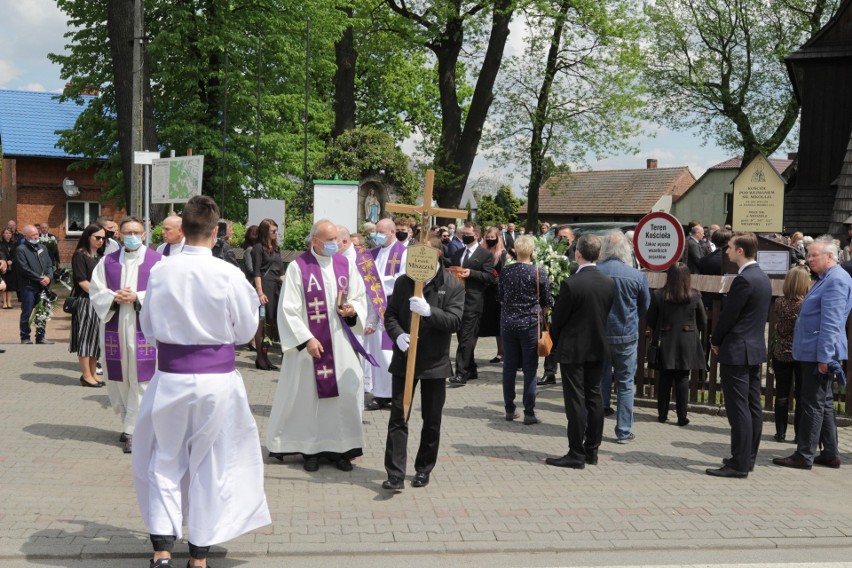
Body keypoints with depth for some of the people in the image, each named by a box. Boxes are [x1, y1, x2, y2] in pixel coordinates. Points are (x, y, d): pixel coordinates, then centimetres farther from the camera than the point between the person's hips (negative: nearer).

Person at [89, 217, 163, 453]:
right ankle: (129, 421, 29)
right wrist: (115, 298, -12)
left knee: (141, 380, -3)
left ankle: (132, 431, 4)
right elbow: (95, 291, 6)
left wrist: (138, 298, -17)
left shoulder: (157, 261, -1)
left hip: (144, 327, -3)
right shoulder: (108, 261, 9)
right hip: (115, 327, 3)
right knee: (117, 379, 10)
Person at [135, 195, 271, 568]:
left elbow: (148, 329, 5)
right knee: (209, 464, 13)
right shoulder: (229, 275, -13)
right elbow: (244, 331, -2)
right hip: (216, 377, -1)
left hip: (171, 376, 1)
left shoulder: (160, 272, -6)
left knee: (165, 461, 18)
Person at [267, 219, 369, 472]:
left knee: (345, 392, 3)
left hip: (340, 343, 4)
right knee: (309, 394, 3)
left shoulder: (345, 264, 6)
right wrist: (306, 339, -15)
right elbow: (288, 309, -9)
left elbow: (359, 297, 14)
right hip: (309, 343, -4)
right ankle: (311, 448, 16)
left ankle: (340, 447, 14)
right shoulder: (298, 267, -8)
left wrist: (353, 310, -8)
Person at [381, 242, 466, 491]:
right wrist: (397, 334, -14)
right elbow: (390, 314, 6)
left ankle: (424, 469, 25)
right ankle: (395, 474, 0)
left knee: (431, 421, 10)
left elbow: (454, 321, -14)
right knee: (398, 417, -2)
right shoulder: (403, 283, 3)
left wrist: (429, 311, -29)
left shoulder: (453, 286, -5)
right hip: (404, 360, 1)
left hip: (435, 363, -1)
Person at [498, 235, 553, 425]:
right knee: (530, 369, 2)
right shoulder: (539, 273, -9)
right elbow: (547, 302, 0)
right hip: (530, 324, -3)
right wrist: (542, 316, 19)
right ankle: (529, 413, 2)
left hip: (508, 323, 3)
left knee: (509, 367, 11)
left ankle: (509, 410, 18)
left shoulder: (505, 271, -1)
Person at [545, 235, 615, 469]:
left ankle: (576, 454, 3)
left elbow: (558, 318, -10)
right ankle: (592, 451, 21)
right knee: (594, 397, 13)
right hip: (598, 348, 6)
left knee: (576, 401, -1)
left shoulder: (571, 284, -18)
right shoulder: (609, 283, -1)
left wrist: (557, 342, 8)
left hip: (573, 349, -5)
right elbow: (605, 314, 6)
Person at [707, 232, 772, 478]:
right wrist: (721, 340, 14)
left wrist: (715, 341, 1)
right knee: (752, 407, 13)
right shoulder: (763, 278, 11)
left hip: (736, 351, -10)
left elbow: (728, 315, -16)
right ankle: (748, 457, 21)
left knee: (738, 410, -7)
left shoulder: (743, 280, -19)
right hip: (755, 348, 10)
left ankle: (739, 464, -4)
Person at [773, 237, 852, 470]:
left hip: (820, 353, -10)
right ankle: (830, 454, 21)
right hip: (814, 352, 10)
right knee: (823, 403, 14)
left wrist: (823, 356, -23)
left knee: (814, 404, -4)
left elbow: (831, 322, -22)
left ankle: (804, 456, 1)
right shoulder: (826, 279, 16)